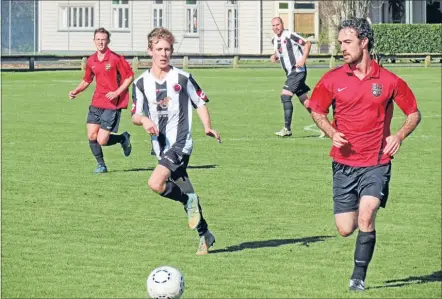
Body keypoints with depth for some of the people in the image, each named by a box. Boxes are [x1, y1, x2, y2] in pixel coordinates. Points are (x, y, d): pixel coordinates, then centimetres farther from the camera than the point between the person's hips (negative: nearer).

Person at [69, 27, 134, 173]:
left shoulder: (115, 59, -10)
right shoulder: (91, 61, 7)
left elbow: (130, 76, -7)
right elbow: (87, 80, 21)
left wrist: (117, 92, -17)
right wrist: (76, 91, 4)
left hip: (112, 104, -6)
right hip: (96, 102, 6)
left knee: (102, 140, -10)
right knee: (91, 136, -3)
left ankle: (123, 138, 20)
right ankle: (101, 165, 16)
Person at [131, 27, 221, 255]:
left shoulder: (182, 78, -3)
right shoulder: (141, 83, 5)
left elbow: (200, 103, 5)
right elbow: (135, 116, 11)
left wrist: (207, 127, -10)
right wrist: (143, 120, -13)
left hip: (180, 143, -5)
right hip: (161, 146, 5)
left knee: (156, 183, -26)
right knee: (187, 196, 11)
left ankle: (189, 201, -1)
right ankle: (204, 234, 26)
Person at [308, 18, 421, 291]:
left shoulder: (388, 81, -3)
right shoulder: (333, 79, 0)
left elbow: (414, 113, 8)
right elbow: (317, 110, 14)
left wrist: (399, 136, -9)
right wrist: (332, 132, -5)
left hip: (377, 163, -2)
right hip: (344, 164, 2)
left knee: (366, 216, -21)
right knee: (345, 229, 2)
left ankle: (359, 277, -8)